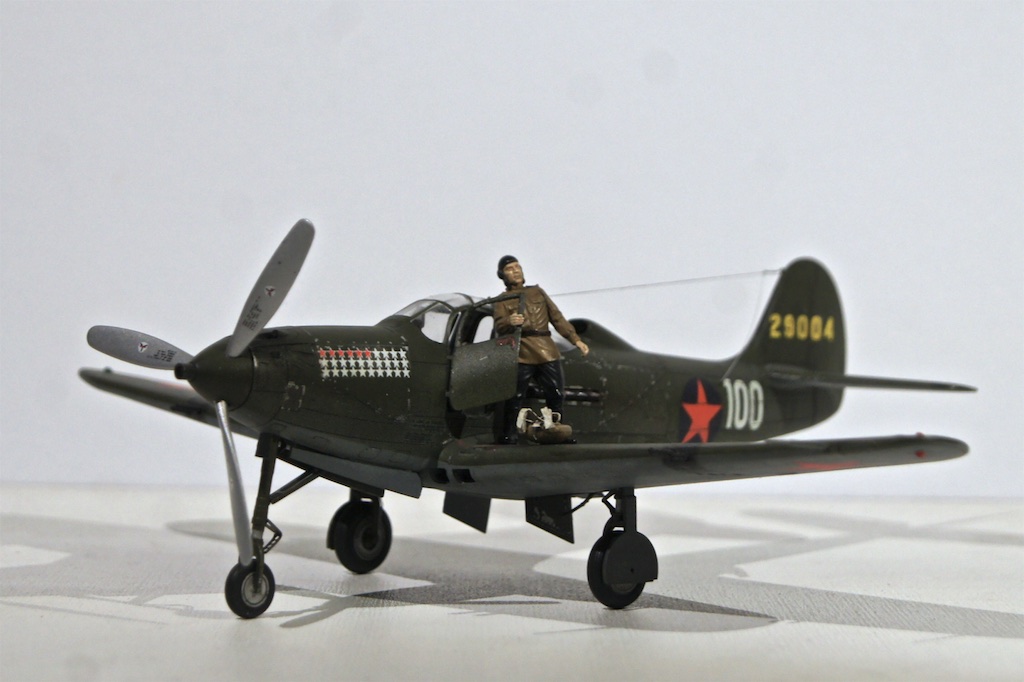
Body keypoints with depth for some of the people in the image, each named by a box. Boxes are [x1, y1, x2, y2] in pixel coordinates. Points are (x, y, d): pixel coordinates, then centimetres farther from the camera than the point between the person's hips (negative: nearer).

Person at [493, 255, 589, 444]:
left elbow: (557, 317, 20)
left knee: (555, 396, 3)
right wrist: (510, 322, -29)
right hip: (522, 355, -3)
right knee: (515, 398, -11)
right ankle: (508, 435, -5)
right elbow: (499, 326, -5)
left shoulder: (537, 292, 22)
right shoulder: (503, 301, 11)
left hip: (547, 352, 3)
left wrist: (575, 339, 11)